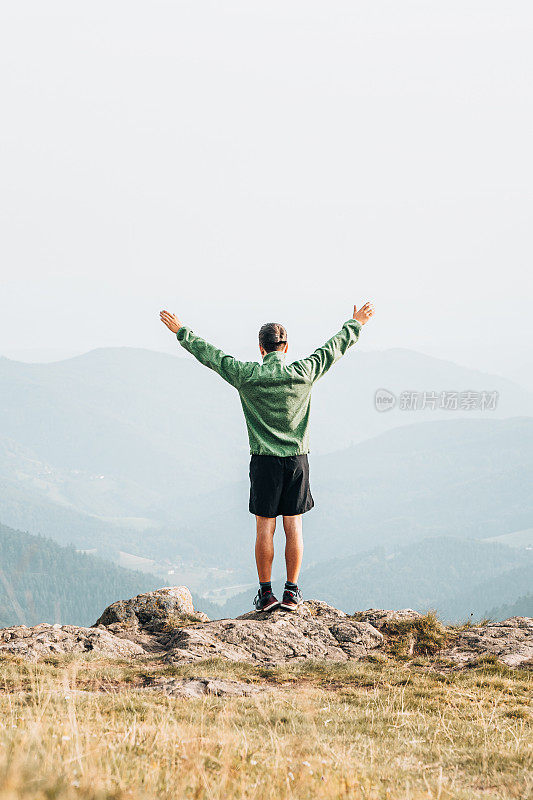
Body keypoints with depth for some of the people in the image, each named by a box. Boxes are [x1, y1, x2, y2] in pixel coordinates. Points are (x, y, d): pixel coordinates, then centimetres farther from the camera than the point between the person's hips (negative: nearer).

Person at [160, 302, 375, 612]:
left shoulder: (246, 375, -7)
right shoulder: (303, 373, -4)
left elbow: (210, 354, 4)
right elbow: (334, 348, 10)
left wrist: (181, 331, 17)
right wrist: (356, 325, 25)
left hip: (264, 461, -1)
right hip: (297, 459, 1)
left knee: (265, 528, 4)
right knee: (294, 526, 6)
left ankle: (266, 593, 6)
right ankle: (292, 593, 7)